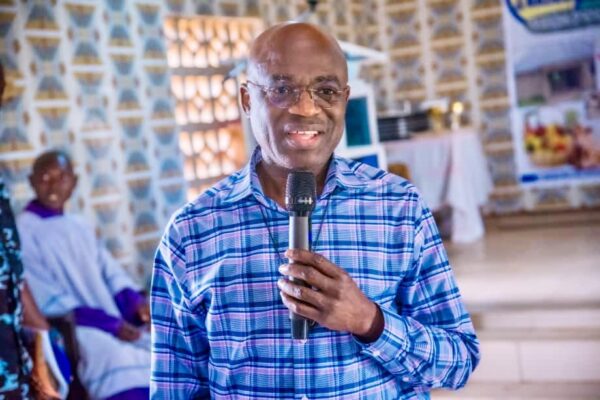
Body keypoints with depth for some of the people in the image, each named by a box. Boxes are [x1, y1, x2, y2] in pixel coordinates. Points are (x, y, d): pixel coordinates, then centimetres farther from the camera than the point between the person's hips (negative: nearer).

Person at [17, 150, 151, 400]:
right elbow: (47, 302, -12)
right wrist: (108, 323, -18)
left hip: (113, 322, 7)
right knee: (116, 358, -34)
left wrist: (136, 302, -9)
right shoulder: (23, 231, -4)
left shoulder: (80, 228, 18)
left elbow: (109, 272, 14)